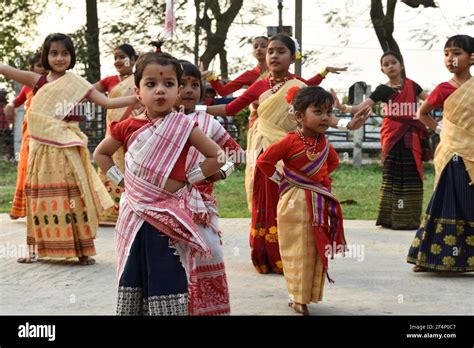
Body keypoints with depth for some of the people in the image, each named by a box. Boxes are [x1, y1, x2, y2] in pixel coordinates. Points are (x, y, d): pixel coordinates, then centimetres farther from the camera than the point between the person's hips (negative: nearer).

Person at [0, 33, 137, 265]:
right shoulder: (38, 81, 6)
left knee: (73, 197, -2)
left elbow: (108, 102, 0)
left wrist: (137, 98, -11)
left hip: (67, 148, -1)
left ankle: (82, 250, 3)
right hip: (43, 148, 1)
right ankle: (37, 249, 15)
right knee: (41, 197, 6)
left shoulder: (78, 84, 3)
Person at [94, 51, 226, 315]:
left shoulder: (184, 126, -7)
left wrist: (189, 178, -5)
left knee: (168, 279, -2)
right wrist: (119, 179, 6)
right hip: (136, 214, 3)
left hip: (170, 216, -3)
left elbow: (217, 156, -2)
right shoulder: (128, 127, 1)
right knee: (133, 275, 11)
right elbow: (101, 153, 17)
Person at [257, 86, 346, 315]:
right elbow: (264, 161, -13)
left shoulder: (324, 143, 5)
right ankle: (298, 298, 5)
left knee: (317, 251, 9)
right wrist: (279, 178, -6)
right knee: (298, 251, -3)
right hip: (295, 202, -7)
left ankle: (304, 296, 20)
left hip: (320, 203, 7)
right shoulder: (291, 141, -14)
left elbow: (333, 162, 27)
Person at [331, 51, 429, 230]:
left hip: (411, 137, 2)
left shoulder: (411, 85, 7)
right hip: (392, 136, -2)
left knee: (411, 176, 3)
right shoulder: (383, 90, 0)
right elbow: (362, 107, -10)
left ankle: (408, 218, 10)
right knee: (392, 176, -3)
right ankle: (391, 217, 2)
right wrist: (343, 107, -27)